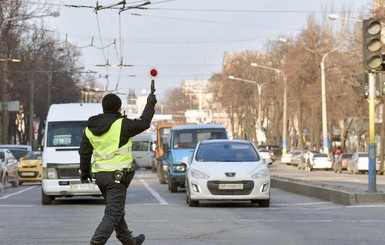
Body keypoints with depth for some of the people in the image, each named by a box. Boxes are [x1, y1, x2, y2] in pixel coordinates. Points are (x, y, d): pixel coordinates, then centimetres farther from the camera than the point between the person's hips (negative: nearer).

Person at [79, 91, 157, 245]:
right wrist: (150, 104, 8)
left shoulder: (90, 127, 6)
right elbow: (143, 123, -6)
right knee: (113, 214, -6)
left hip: (99, 174, 8)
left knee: (116, 210, 22)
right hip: (117, 175, -8)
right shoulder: (121, 124, -15)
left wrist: (84, 171, 21)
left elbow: (84, 152, 9)